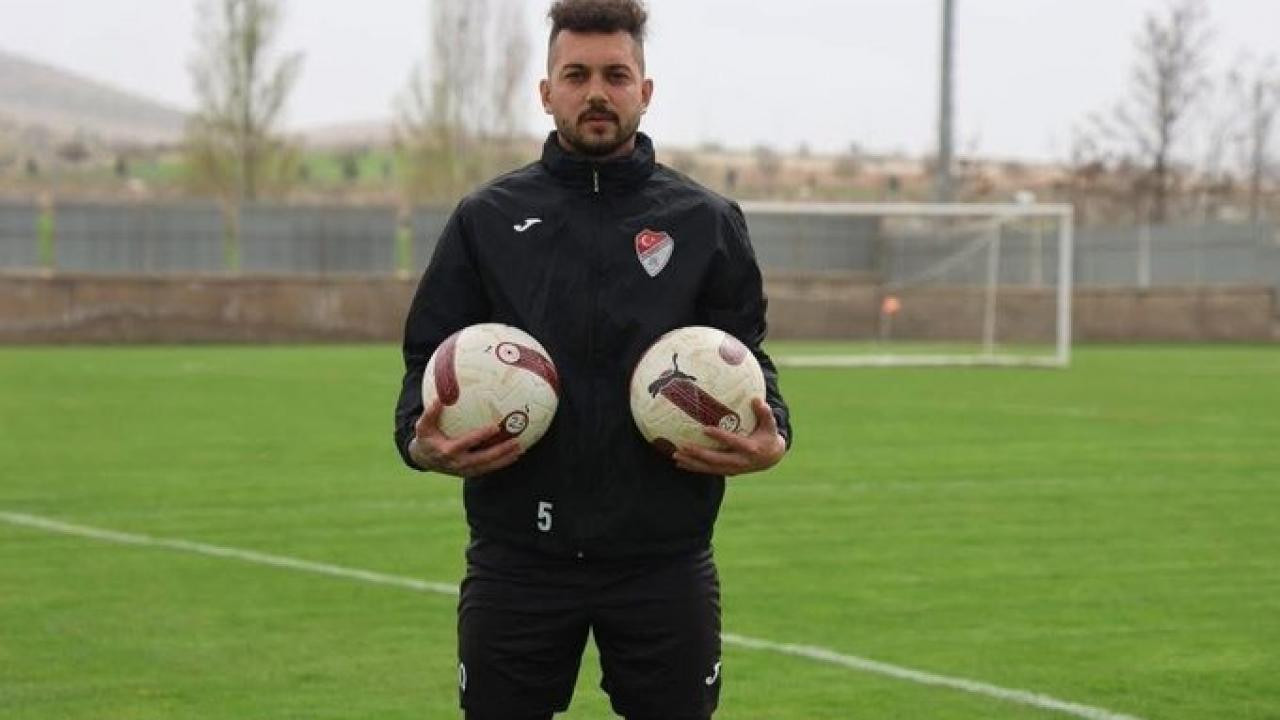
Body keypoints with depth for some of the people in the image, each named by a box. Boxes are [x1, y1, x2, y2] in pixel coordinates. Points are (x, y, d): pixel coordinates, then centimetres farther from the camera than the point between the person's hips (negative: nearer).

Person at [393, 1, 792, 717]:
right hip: (517, 560, 0)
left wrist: (772, 435, -11)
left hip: (664, 563, 0)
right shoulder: (488, 219, 6)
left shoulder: (706, 221, 6)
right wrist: (421, 438, -12)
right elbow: (430, 357, 8)